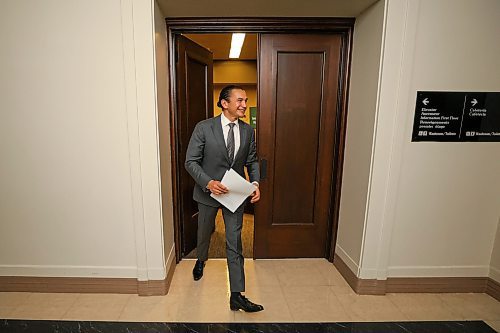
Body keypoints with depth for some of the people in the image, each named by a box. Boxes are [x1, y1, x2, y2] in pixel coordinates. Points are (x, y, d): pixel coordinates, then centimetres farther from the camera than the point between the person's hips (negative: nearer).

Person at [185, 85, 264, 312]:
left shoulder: (248, 131, -2)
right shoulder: (204, 128, -13)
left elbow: (252, 161, 6)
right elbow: (191, 161, -11)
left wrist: (255, 183, -11)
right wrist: (208, 182, -25)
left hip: (235, 193, 2)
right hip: (208, 191, -1)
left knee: (234, 243, 3)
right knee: (204, 232, 23)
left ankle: (237, 296, 15)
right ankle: (201, 260, 58)